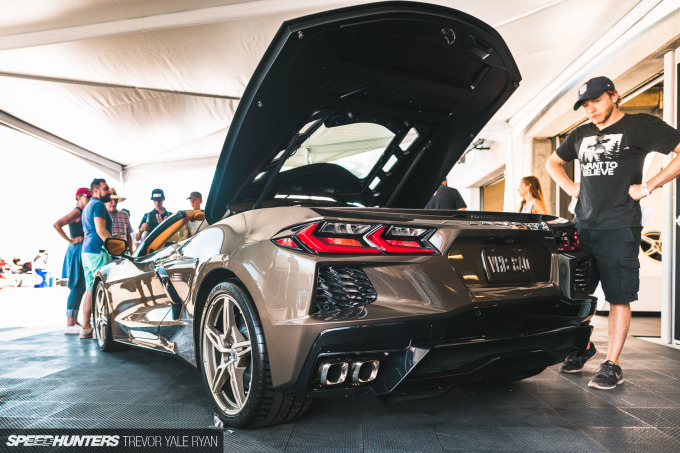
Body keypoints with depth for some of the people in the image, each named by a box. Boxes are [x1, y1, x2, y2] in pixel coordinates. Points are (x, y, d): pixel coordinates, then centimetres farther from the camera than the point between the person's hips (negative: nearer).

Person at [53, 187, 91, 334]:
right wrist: (70, 240, -17)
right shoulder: (76, 212, -10)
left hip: (82, 252, 9)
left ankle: (74, 322, 17)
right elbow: (57, 224, -21)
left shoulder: (83, 212, 18)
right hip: (77, 251, -9)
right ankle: (70, 324, -6)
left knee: (81, 288, 11)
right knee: (77, 288, -9)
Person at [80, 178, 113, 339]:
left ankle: (86, 327, 12)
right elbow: (101, 230, -17)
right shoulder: (98, 205, -8)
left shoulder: (87, 207, 24)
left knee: (91, 290, 11)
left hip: (87, 251, 10)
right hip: (97, 251, -10)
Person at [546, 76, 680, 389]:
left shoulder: (640, 126, -2)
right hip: (583, 226, 6)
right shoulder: (581, 135, 17)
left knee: (618, 298, -1)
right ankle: (584, 347, 31)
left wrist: (647, 186, -13)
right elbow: (553, 161, 30)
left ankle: (612, 366, 9)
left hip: (619, 228, -6)